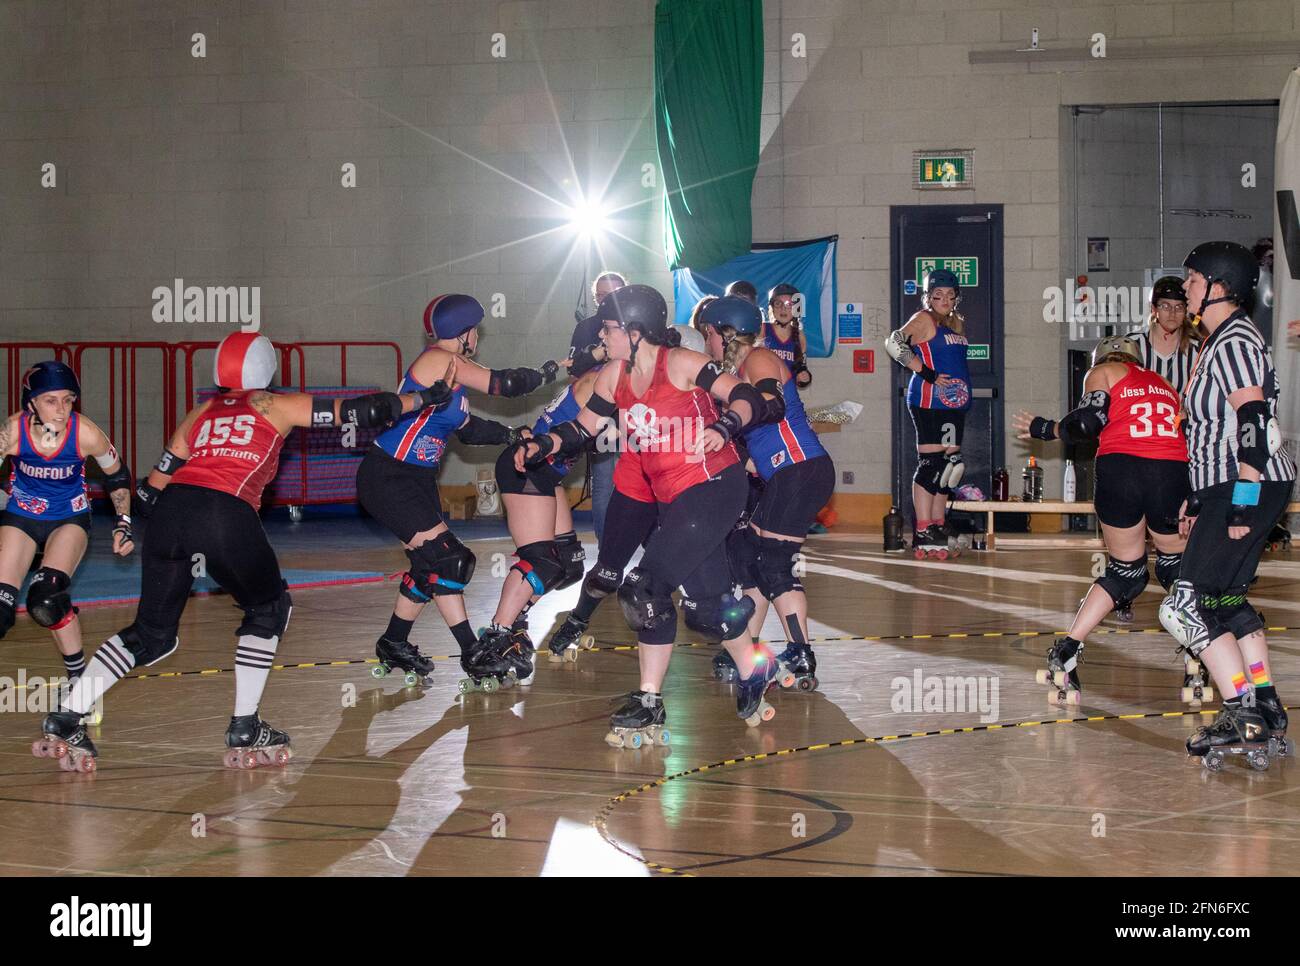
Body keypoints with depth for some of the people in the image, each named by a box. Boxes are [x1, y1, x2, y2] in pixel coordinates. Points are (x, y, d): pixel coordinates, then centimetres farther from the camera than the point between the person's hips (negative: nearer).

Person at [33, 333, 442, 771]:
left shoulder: (199, 414, 29)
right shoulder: (276, 406, 18)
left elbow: (153, 487, 27)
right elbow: (354, 410, 16)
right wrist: (421, 398, 29)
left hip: (171, 509, 5)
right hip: (226, 514, -5)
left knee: (152, 633, 17)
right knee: (269, 609, 20)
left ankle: (64, 720, 5)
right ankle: (244, 731, 14)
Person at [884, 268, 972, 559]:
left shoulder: (957, 322, 17)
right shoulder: (924, 319, -7)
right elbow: (894, 343, -18)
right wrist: (927, 373, -19)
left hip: (954, 403, 8)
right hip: (928, 401, -8)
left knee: (948, 464, 11)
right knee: (930, 463, -10)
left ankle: (937, 527, 19)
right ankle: (922, 534, -9)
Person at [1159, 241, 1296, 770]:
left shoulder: (1235, 341, -14)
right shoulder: (1218, 341, 18)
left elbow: (1251, 423, -22)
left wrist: (1242, 502, -26)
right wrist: (1199, 498, 25)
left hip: (1249, 488, -11)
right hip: (1230, 489, 11)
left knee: (1189, 607, -12)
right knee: (1226, 601, 13)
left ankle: (1245, 720, -10)